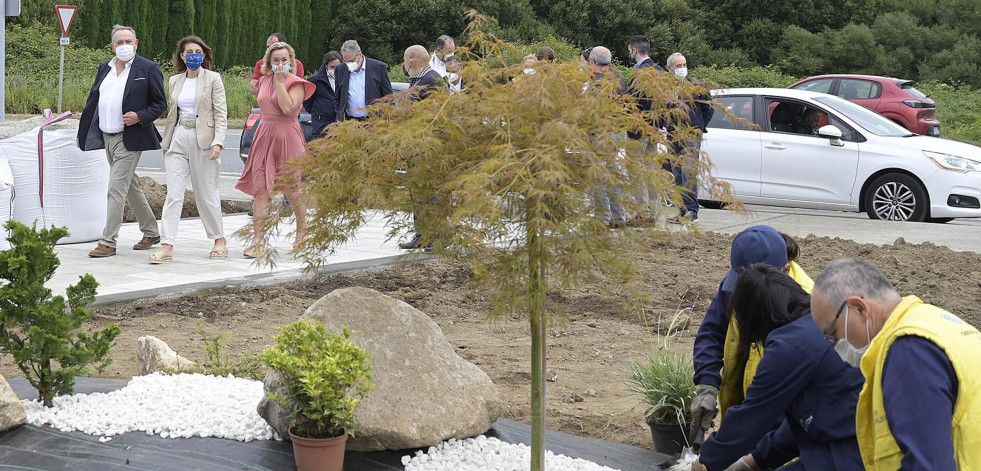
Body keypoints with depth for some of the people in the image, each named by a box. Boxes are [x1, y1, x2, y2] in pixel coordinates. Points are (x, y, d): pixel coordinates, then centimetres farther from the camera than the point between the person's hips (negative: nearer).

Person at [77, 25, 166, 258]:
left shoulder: (148, 69, -5)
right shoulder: (104, 68, 13)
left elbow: (160, 104, -3)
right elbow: (92, 101, 16)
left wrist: (140, 117, -20)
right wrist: (82, 133, 15)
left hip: (129, 139, -7)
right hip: (106, 138, 7)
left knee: (116, 188, -11)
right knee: (130, 186, 16)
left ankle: (108, 243, -7)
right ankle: (151, 233, 29)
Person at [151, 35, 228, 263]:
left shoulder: (213, 79, -2)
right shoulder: (175, 81, 12)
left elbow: (221, 114, -6)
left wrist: (218, 142, -17)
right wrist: (166, 143, 19)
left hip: (203, 140, -4)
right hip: (179, 139, 4)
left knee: (206, 194, 4)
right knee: (173, 193, -4)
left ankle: (220, 239, 21)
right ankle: (167, 247, -8)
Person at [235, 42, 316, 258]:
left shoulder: (296, 83, -5)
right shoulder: (265, 80, 14)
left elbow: (288, 108, -21)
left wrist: (280, 81, -18)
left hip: (288, 137, -5)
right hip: (265, 135, 5)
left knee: (293, 188, 2)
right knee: (261, 188, -5)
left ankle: (302, 230, 24)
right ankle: (259, 238, -7)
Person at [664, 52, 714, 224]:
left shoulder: (696, 86, -1)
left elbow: (709, 109, 8)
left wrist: (699, 127, 6)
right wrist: (667, 128, 8)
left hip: (691, 135, -4)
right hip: (673, 137, 4)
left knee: (688, 173, -14)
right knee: (677, 175, 8)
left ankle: (692, 211, -14)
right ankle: (683, 210, 14)